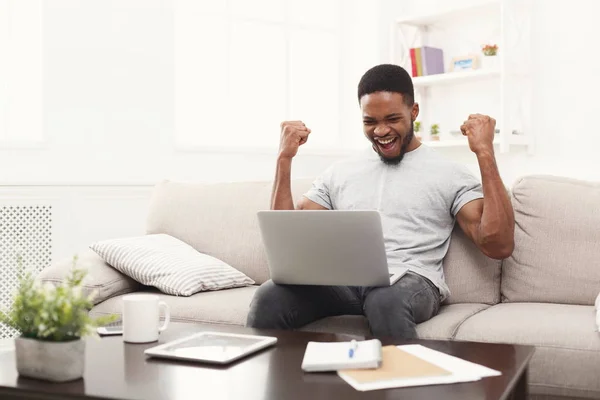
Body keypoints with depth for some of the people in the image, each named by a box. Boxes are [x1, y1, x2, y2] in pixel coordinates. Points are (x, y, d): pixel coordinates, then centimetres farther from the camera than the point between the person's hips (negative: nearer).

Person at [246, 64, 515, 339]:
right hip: (342, 280, 3)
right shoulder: (339, 173, 22)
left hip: (409, 282, -2)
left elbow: (499, 245, -3)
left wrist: (485, 154, -4)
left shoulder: (449, 175, 10)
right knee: (269, 296, -29)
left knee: (386, 300, -40)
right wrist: (285, 159, 12)